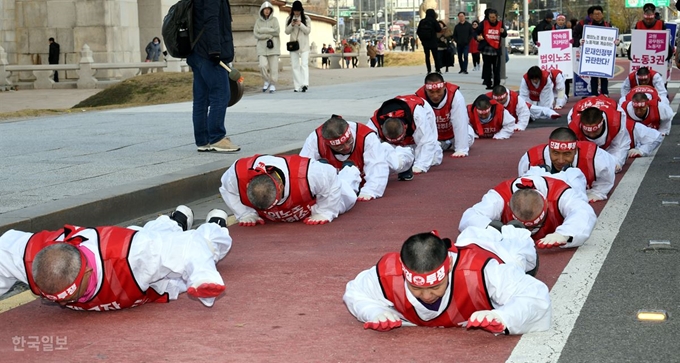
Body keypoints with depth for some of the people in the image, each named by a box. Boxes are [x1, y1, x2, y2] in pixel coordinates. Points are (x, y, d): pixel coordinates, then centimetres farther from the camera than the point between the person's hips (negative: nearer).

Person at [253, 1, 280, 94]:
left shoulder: (274, 19, 4)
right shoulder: (258, 21, 7)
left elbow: (277, 31, -8)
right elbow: (256, 34, -2)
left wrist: (263, 30, -7)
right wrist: (270, 35, -10)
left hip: (273, 47, -1)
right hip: (262, 47, 1)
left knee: (273, 67, -4)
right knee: (262, 65, -14)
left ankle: (273, 85, 8)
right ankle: (266, 81, 8)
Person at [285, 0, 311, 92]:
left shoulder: (306, 18, 1)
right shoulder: (289, 19, 8)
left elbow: (308, 30, -5)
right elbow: (287, 31, 4)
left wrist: (300, 24, -18)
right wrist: (292, 24, -15)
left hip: (304, 45, -3)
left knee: (304, 64, -14)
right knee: (295, 66, 2)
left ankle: (305, 84, -24)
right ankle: (297, 86, 3)